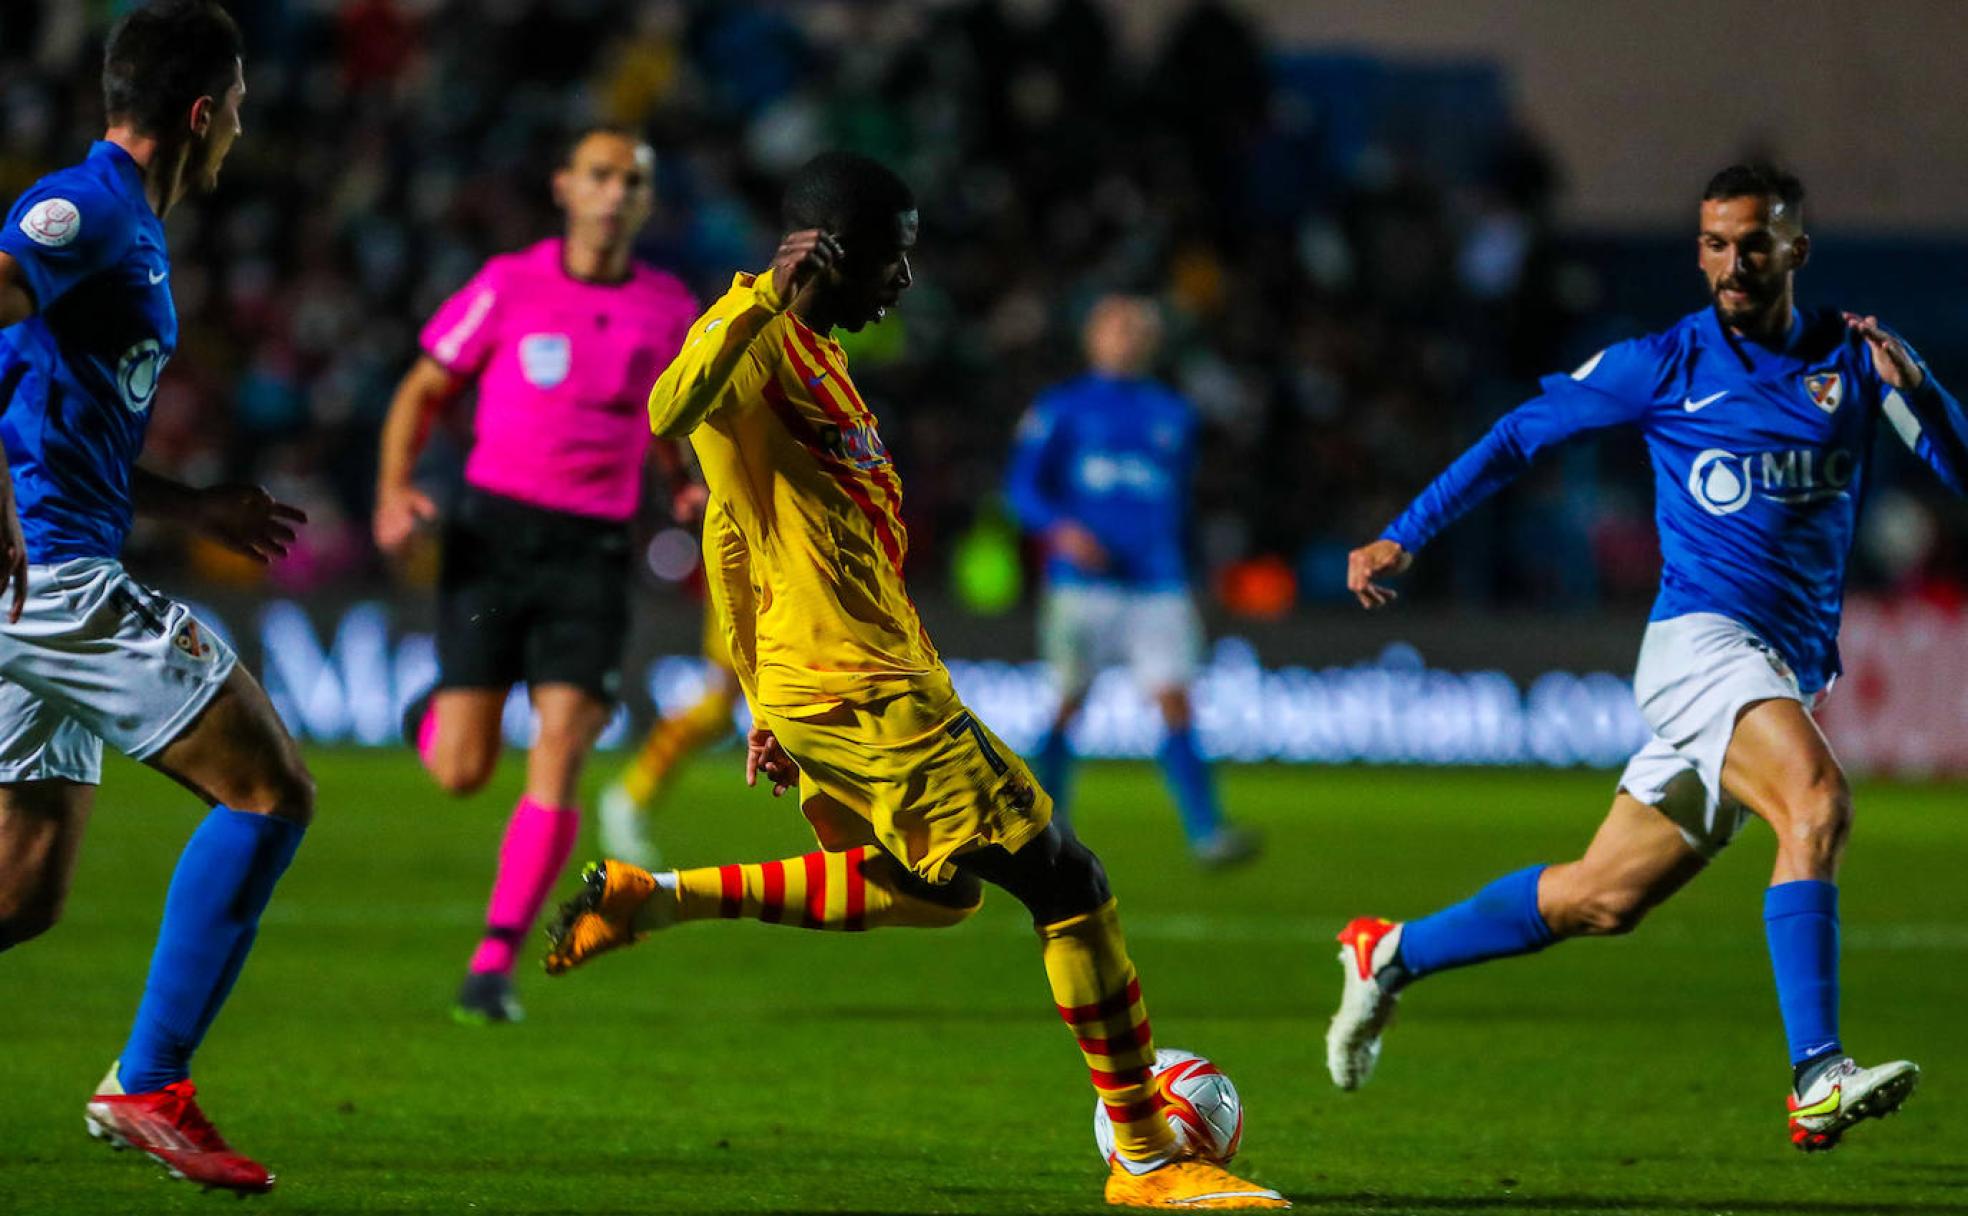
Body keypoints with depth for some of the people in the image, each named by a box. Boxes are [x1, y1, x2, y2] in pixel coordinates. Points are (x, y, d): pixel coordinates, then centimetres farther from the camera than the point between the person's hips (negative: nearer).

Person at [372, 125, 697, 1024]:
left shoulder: (670, 310, 7)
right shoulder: (510, 286, 0)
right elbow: (423, 391, 7)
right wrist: (395, 489, -9)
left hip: (591, 552, 1)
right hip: (494, 532, -1)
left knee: (558, 757, -14)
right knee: (461, 773, -4)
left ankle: (495, 964, -9)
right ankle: (436, 713, 34)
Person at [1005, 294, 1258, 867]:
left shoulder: (1173, 415, 17)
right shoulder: (1060, 408, 6)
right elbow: (1022, 485, 1)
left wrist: (1186, 591, 24)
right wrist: (1061, 528, -18)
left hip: (1158, 587, 2)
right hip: (1083, 579, -2)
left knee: (1175, 703, -10)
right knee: (1067, 702, 0)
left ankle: (1206, 832, -18)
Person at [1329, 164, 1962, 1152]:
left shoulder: (1854, 357, 8)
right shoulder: (1666, 364, 1)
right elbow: (1520, 435, 10)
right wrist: (1403, 537, 5)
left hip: (1789, 677, 5)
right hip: (1701, 636, -5)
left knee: (1602, 898, 9)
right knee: (1817, 798, -32)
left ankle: (1391, 956, 30)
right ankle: (1816, 1082, -39)